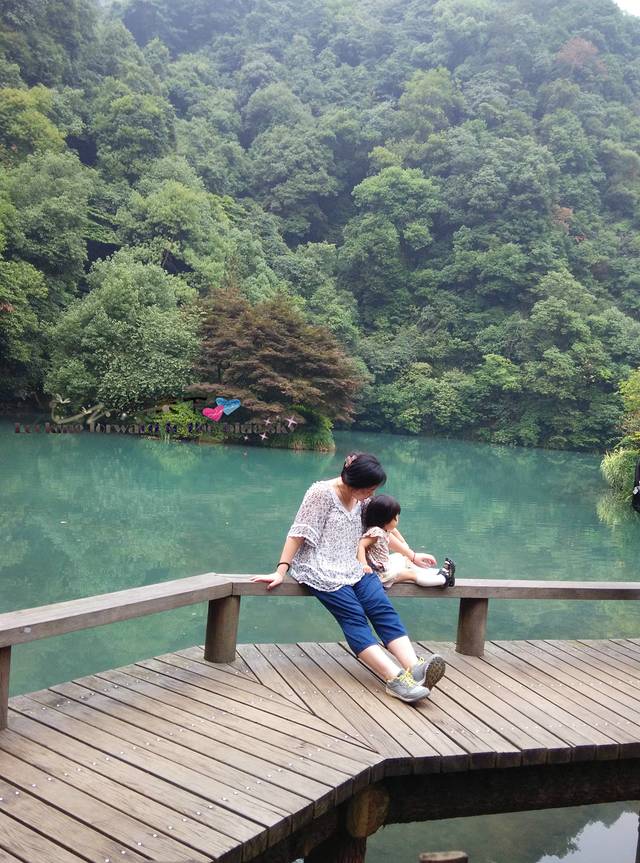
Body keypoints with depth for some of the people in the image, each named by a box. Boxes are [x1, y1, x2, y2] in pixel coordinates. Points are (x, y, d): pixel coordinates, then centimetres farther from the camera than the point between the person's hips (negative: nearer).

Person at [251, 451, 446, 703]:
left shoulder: (360, 499, 14)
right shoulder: (321, 493, -8)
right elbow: (298, 533, -10)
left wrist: (412, 555, 26)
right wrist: (280, 572, -15)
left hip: (352, 568, 6)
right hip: (321, 571, -6)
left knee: (383, 609, -21)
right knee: (353, 615, -27)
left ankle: (414, 667, -39)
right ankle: (396, 678, -43)